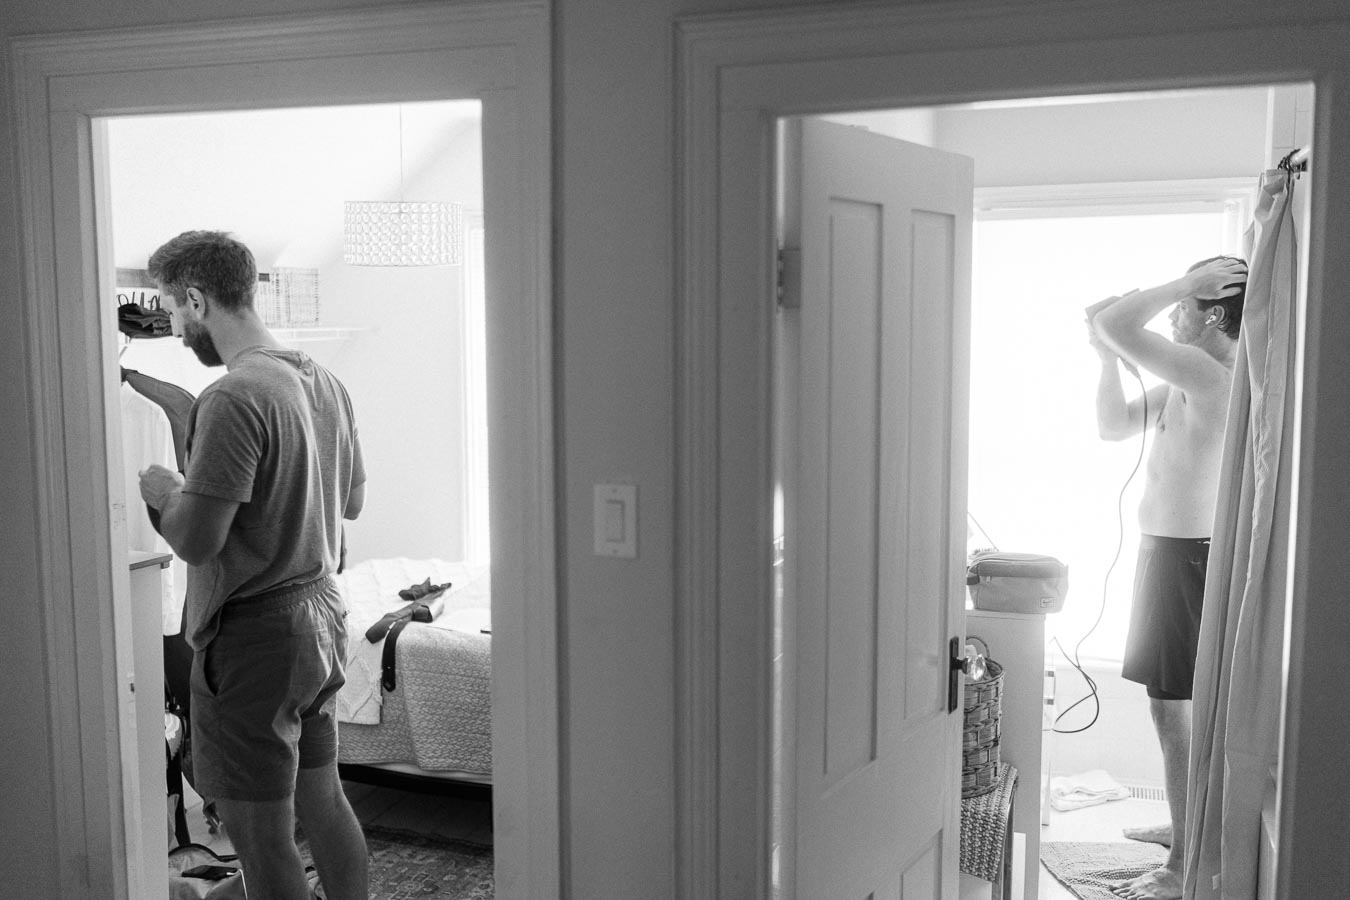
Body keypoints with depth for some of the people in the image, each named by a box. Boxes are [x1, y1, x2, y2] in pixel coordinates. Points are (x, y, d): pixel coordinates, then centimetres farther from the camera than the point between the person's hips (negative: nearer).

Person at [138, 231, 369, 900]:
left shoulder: (233, 398, -19)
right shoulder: (324, 382, 7)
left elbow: (195, 541, -22)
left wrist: (162, 489, -2)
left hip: (254, 633, -9)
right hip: (322, 616, 9)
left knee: (261, 835, 3)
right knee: (322, 801, 19)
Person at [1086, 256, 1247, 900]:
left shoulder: (1207, 373, -22)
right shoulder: (1190, 379, 9)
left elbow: (1112, 324, -31)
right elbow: (1112, 426, 14)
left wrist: (1184, 284, -19)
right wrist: (1108, 355, 5)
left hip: (1183, 556, -10)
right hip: (1174, 549, 10)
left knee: (1174, 712, -4)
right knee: (1180, 707, 21)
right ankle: (1186, 827, 36)